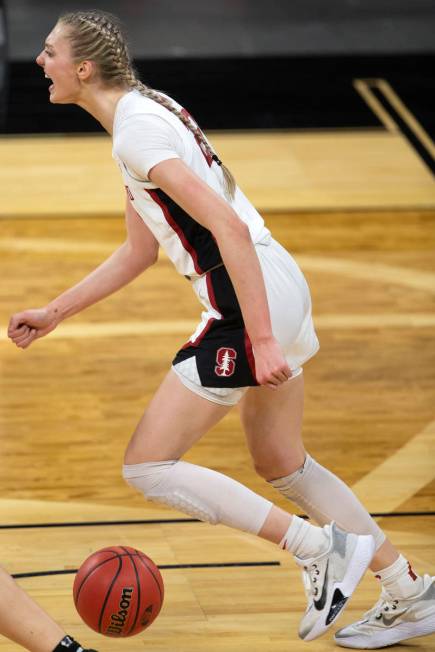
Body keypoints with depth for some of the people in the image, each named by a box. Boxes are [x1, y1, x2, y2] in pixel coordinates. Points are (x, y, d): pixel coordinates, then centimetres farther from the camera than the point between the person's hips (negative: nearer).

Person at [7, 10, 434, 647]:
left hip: (252, 302, -10)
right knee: (281, 464, 23)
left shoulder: (136, 133, -15)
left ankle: (320, 547, -5)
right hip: (279, 290, 10)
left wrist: (261, 339, -27)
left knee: (147, 467, -5)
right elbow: (139, 252, 23)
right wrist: (54, 312, 24)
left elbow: (228, 226, -24)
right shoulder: (146, 112, 16)